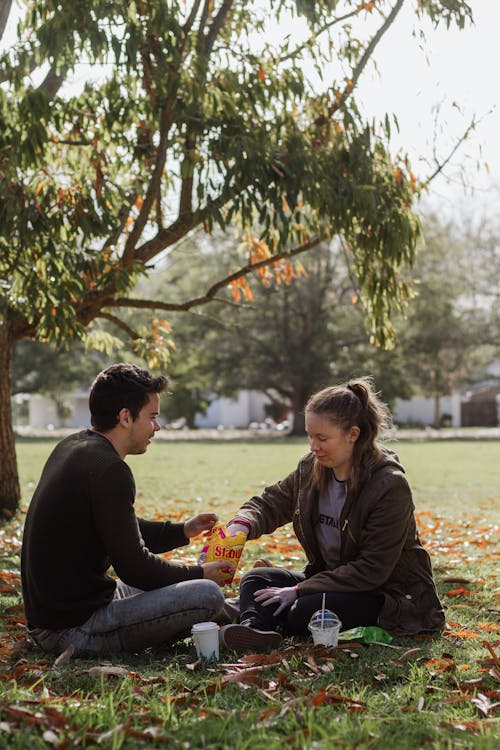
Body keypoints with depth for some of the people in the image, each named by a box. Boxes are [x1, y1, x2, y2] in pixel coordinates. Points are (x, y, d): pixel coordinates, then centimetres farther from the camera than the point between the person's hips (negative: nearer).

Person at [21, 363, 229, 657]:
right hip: (74, 629, -10)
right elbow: (134, 567, -20)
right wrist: (198, 573, -5)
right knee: (208, 595, -16)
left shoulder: (73, 447, 9)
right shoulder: (108, 470, -21)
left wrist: (182, 531, 15)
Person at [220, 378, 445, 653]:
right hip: (331, 578, 8)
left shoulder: (390, 486, -23)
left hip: (389, 594, -8)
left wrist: (299, 590, -24)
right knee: (256, 579, -11)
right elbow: (272, 502, 10)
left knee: (302, 613, -33)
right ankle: (255, 630, -39)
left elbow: (372, 570, -23)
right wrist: (242, 524, -17)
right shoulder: (311, 469, -1)